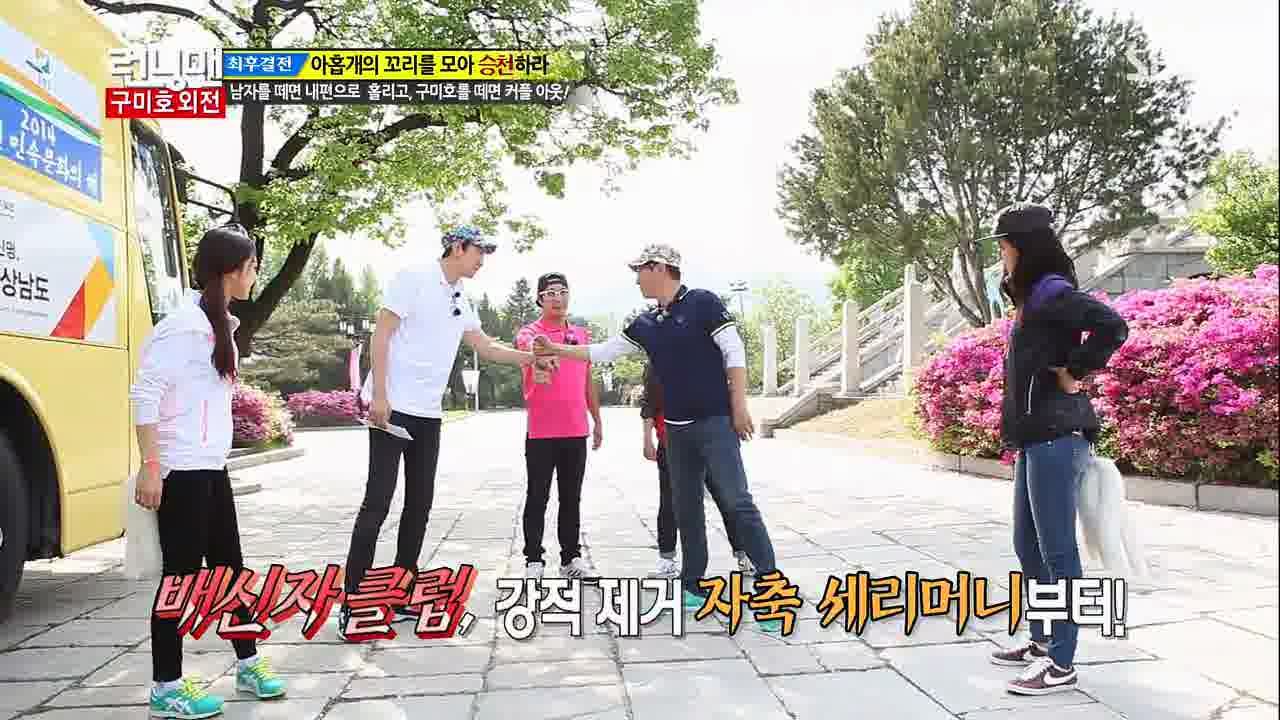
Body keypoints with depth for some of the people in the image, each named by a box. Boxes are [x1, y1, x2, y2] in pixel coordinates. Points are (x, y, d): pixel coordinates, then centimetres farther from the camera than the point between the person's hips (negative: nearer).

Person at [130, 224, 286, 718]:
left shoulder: (219, 322, 13)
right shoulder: (186, 323, -15)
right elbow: (145, 392, -19)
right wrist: (150, 466, -21)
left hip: (211, 467, 9)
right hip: (181, 471, -9)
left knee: (229, 566, 14)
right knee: (181, 574, 0)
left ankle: (248, 664, 26)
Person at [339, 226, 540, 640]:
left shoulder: (461, 302, 16)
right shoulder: (414, 277, -7)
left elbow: (486, 348, 24)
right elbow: (381, 335, -11)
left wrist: (531, 357, 14)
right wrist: (379, 394, -18)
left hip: (428, 414, 8)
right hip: (392, 407, -8)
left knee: (419, 505, 9)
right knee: (377, 503, -8)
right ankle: (351, 602, 0)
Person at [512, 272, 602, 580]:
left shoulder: (582, 334, 12)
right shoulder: (530, 332, -5)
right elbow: (532, 347, -30)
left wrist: (597, 420, 17)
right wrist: (538, 362, -54)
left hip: (576, 431, 5)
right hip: (541, 432, -5)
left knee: (572, 498, 12)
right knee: (537, 498, 2)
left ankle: (571, 557, 21)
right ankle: (533, 560, 11)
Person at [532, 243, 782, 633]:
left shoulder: (702, 303, -8)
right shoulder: (645, 325, 11)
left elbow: (734, 352, -10)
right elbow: (600, 352, 17)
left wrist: (739, 408, -14)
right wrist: (554, 349, 15)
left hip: (715, 422, -7)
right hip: (677, 429, 7)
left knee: (737, 501, -10)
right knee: (686, 508, 11)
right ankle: (694, 586, 21)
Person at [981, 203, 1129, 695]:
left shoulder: (1051, 291, -12)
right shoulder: (1031, 297, 17)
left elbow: (1112, 326, -27)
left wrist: (1073, 374, -17)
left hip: (1055, 438, -10)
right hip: (1034, 439, 10)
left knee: (1057, 551, -4)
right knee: (1027, 545, 17)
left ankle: (1062, 665, 4)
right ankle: (1042, 642, 29)